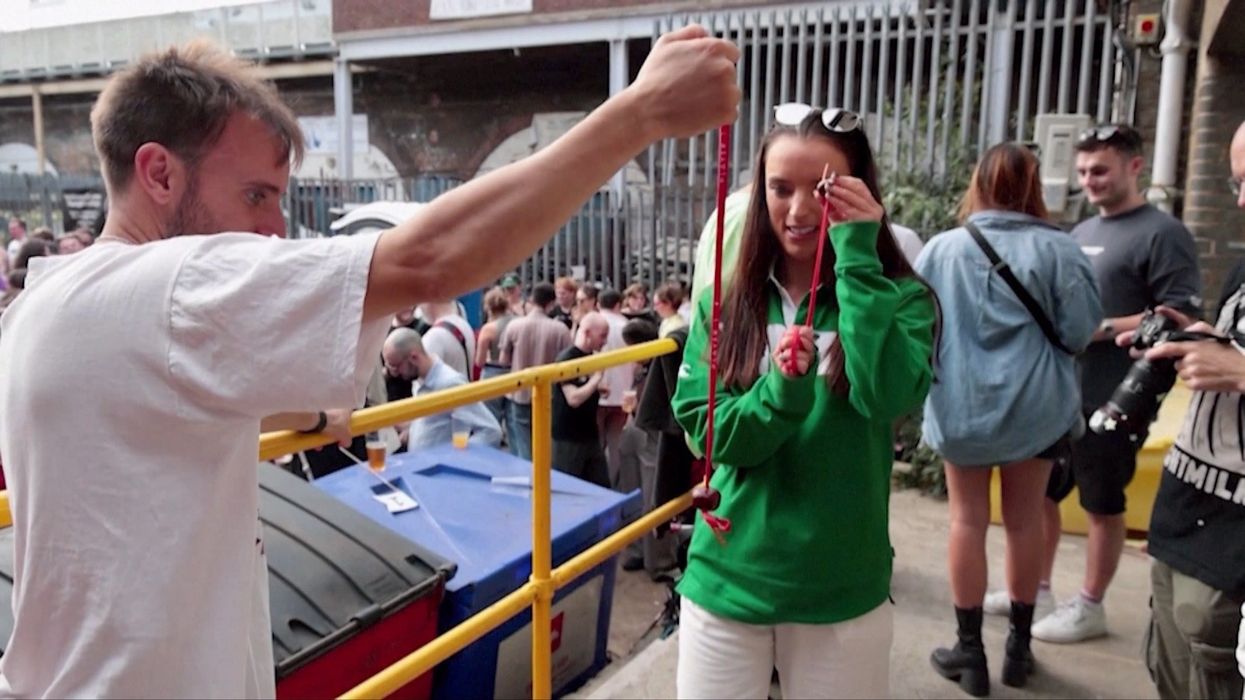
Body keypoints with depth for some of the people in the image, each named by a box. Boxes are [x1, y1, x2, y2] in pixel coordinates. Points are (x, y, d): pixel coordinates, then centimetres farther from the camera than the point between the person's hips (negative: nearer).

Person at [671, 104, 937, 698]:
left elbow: (887, 397, -25)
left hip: (841, 594, -1)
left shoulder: (896, 298, -6)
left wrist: (857, 257, -20)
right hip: (725, 579, 2)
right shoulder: (726, 299, -1)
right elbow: (708, 435, -6)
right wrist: (780, 392, -23)